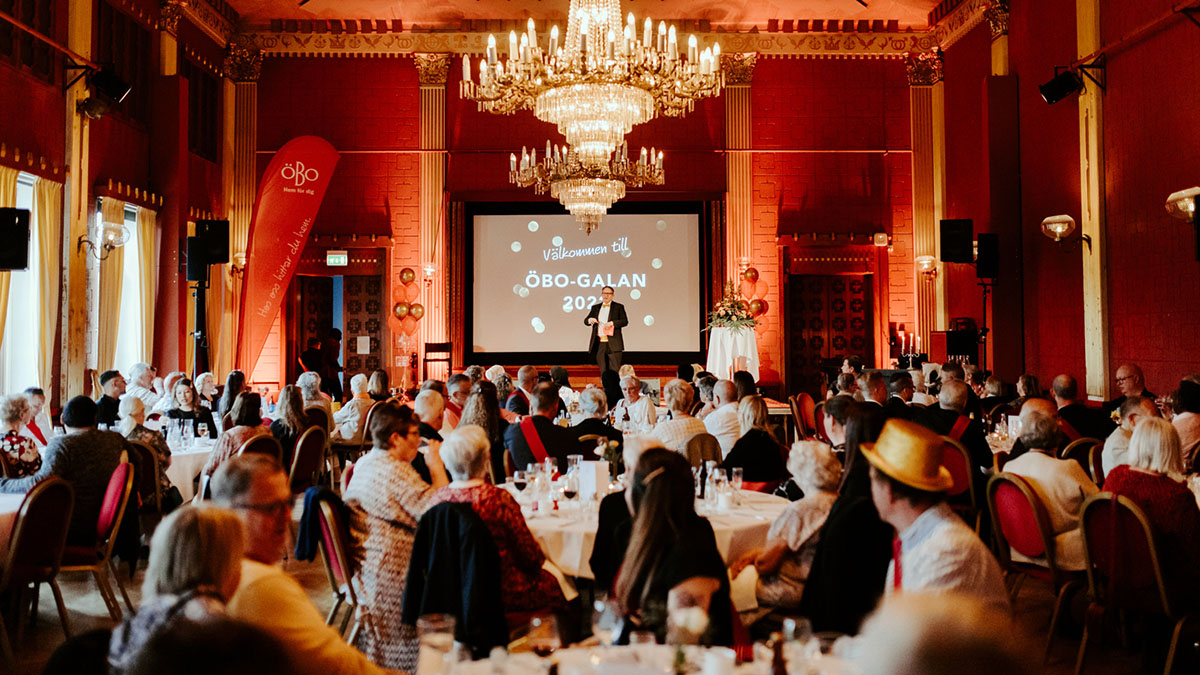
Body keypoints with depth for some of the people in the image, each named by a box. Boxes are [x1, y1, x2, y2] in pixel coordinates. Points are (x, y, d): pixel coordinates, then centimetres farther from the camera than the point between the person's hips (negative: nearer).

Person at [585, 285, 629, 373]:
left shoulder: (618, 307, 7)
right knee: (603, 371, 5)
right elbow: (585, 321, 15)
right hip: (599, 344, 3)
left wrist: (612, 323, -16)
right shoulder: (595, 307, 17)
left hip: (613, 345, -3)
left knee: (614, 371, -6)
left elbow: (625, 321, -1)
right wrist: (590, 320, -8)